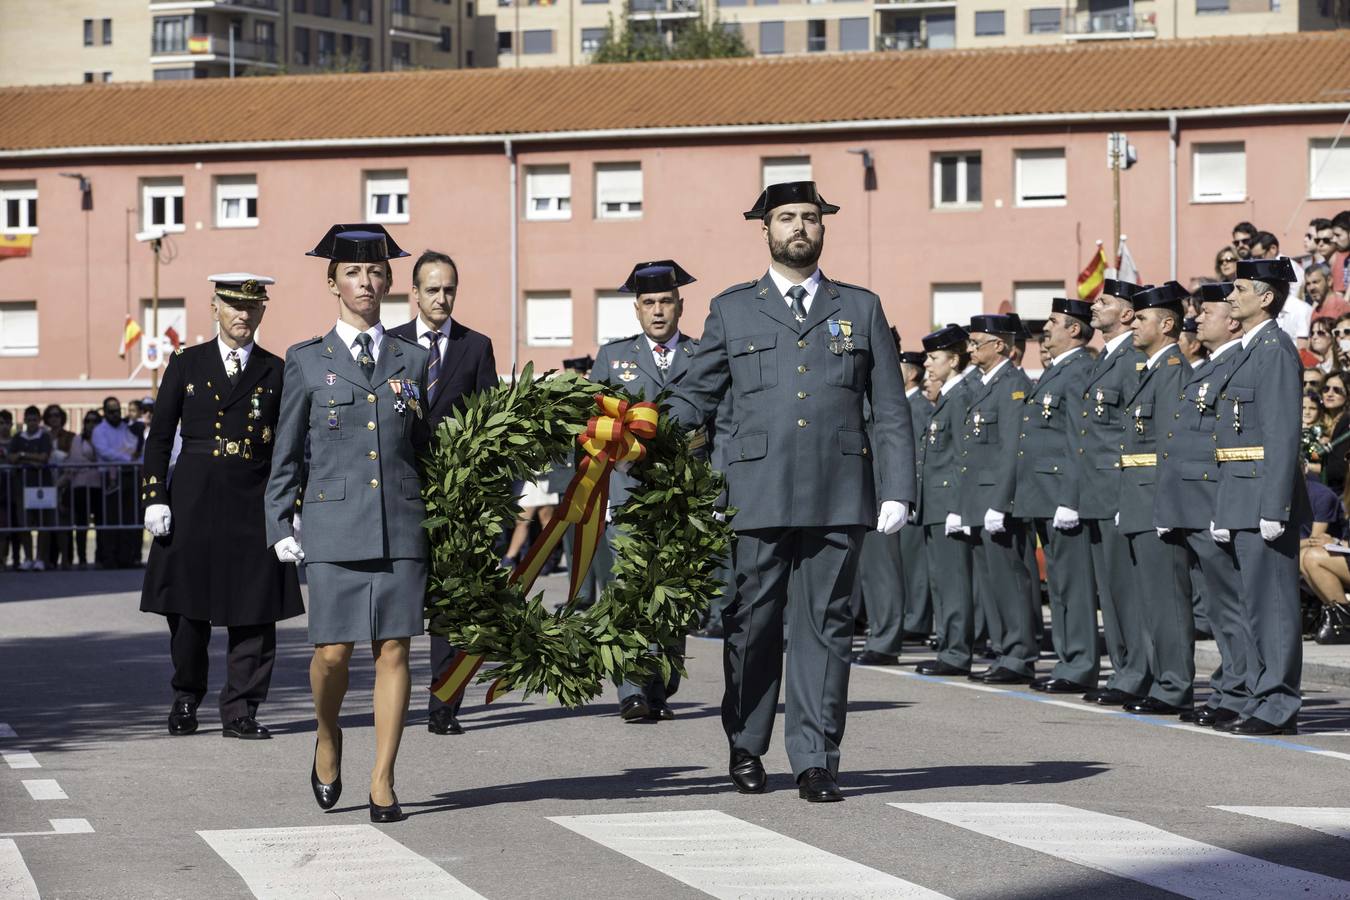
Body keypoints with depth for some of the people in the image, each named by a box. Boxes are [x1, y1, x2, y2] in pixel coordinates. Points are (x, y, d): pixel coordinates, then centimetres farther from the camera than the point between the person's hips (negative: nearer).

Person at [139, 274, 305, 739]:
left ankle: (240, 712, 5)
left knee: (253, 613, -2)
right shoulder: (186, 364, 7)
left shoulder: (276, 372, 8)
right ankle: (186, 699, 23)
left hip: (254, 504, 0)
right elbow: (159, 437, 7)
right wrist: (155, 499, -1)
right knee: (187, 607, 4)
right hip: (194, 501, 0)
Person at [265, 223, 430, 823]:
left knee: (394, 650, -2)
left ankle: (383, 782, 5)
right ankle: (328, 739, 24)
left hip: (400, 525, 1)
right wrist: (280, 527, 2)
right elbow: (286, 453, 8)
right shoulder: (306, 361, 7)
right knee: (333, 652, -6)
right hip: (333, 524, -1)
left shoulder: (412, 361, 12)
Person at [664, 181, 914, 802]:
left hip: (839, 498, 0)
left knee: (824, 626, 0)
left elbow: (890, 412, 12)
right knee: (752, 624, 4)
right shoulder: (732, 310, 13)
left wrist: (897, 490, 2)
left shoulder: (861, 309, 15)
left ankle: (815, 760, 4)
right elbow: (694, 396, 12)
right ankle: (745, 746, 21)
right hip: (757, 495, 0)